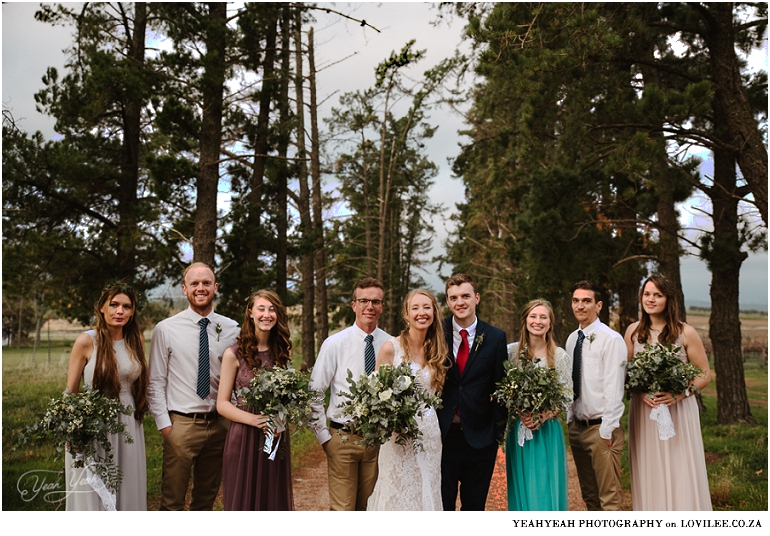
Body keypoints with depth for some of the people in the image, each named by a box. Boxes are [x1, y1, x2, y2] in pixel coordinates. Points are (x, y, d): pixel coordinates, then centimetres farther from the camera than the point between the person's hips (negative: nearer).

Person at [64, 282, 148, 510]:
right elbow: (70, 391, -4)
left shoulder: (136, 341, 4)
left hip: (129, 426, 4)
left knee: (128, 491, 12)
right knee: (92, 494, 6)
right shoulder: (86, 342, -8)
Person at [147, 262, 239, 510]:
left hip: (219, 425, 3)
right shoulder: (166, 329, -4)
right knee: (173, 499, 4)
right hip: (181, 424, -3)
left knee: (207, 497, 17)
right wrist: (164, 424, -7)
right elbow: (155, 382, -2)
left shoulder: (232, 329, 2)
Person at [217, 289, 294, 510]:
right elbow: (222, 404, -5)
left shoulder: (283, 352, 7)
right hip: (244, 439, -3)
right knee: (243, 503, 7)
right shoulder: (234, 354, -4)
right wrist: (255, 419, -20)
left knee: (274, 501, 11)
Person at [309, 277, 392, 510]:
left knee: (370, 507, 13)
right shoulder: (334, 344, -6)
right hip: (343, 437, -2)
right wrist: (323, 436, -4)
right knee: (343, 508, -2)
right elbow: (314, 393, -3)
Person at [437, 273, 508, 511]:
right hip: (442, 434, -1)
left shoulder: (495, 337, 0)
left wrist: (499, 428, -2)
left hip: (480, 436, 1)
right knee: (442, 502, 9)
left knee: (475, 504, 15)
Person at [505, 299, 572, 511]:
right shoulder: (512, 351, 2)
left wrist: (543, 416, -14)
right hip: (517, 431, 1)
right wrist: (518, 411, -13)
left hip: (547, 432, -1)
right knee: (522, 490, 7)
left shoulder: (560, 356, -1)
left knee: (546, 490, -1)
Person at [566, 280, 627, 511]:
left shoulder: (611, 339, -12)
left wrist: (606, 431, -16)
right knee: (589, 495, 15)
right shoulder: (572, 339, 10)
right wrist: (570, 419, 11)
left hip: (601, 428, -7)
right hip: (577, 427, 7)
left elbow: (614, 388, -15)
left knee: (609, 497, -4)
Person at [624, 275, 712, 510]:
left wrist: (679, 394, -16)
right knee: (649, 473, 6)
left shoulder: (685, 332, -4)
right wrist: (640, 392, -11)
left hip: (679, 411, -2)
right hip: (643, 411, 2)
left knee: (681, 473, -1)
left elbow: (705, 374, -1)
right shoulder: (633, 331, 4)